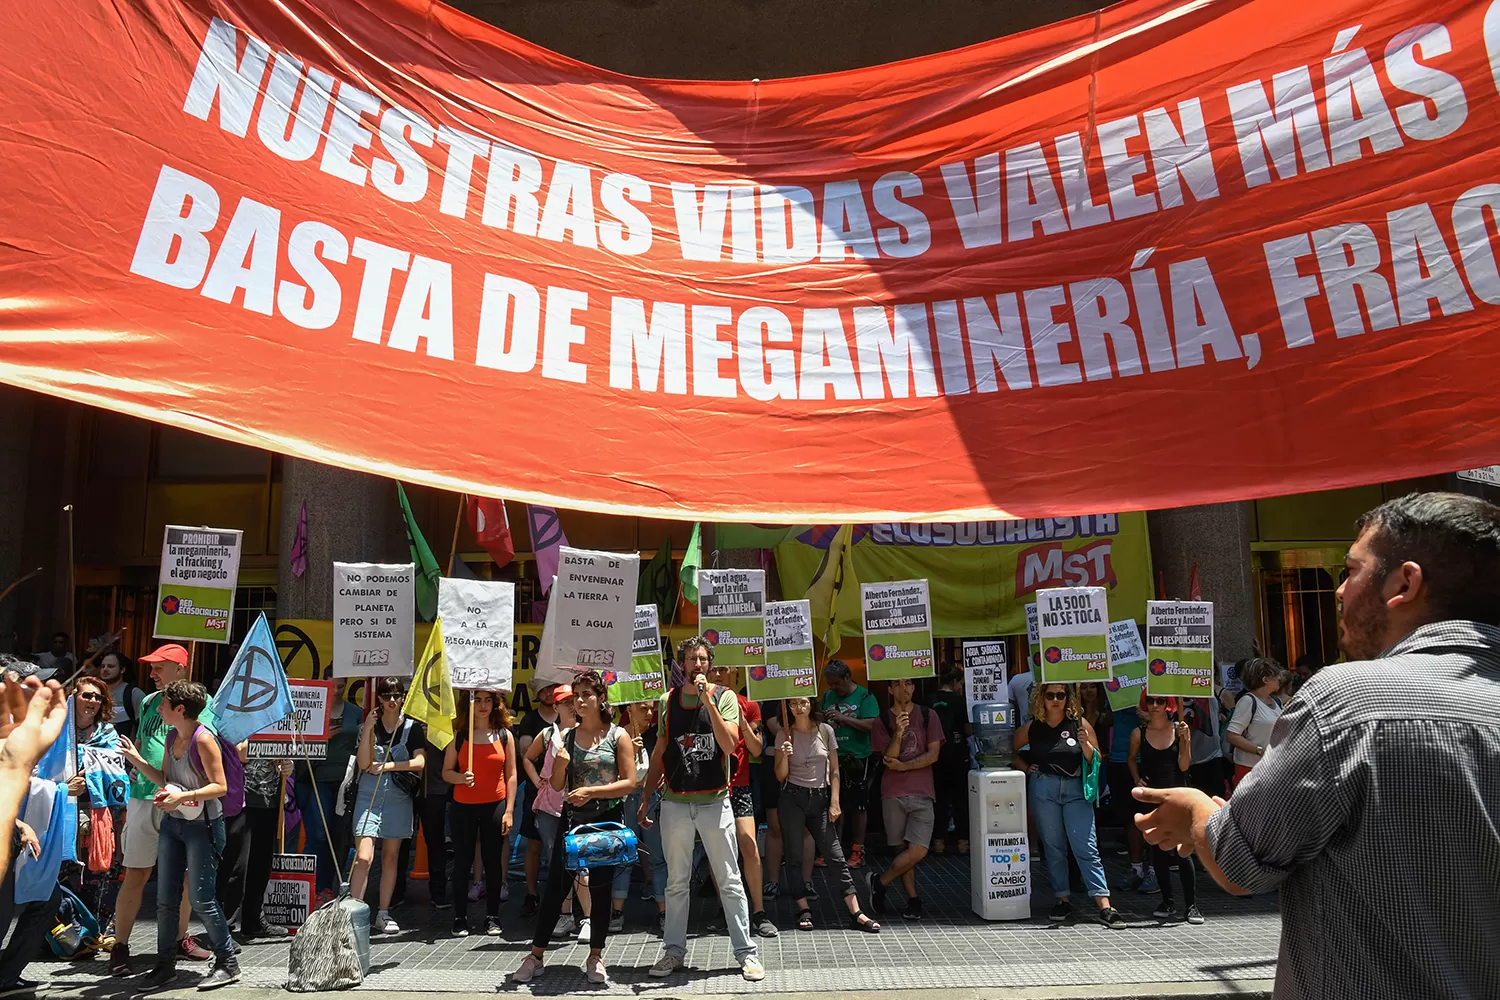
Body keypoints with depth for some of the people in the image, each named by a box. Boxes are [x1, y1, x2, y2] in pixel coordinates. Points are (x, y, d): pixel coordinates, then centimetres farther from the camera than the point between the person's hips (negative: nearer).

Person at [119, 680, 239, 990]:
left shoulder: (203, 739, -17)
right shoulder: (171, 737, 7)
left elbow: (220, 786, -18)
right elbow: (165, 780, 14)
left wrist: (183, 796, -27)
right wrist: (137, 760, 6)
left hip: (202, 826, -8)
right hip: (172, 823, 8)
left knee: (201, 899, -3)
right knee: (165, 899, 10)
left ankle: (227, 964, 11)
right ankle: (165, 965, 24)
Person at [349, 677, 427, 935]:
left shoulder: (413, 727, 3)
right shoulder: (369, 725, 3)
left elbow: (419, 762, -7)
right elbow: (363, 764, -8)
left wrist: (387, 766, -12)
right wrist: (368, 729, -14)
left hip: (399, 797, 1)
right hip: (369, 795, -1)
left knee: (390, 857, 8)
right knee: (363, 857, -12)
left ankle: (383, 914, 18)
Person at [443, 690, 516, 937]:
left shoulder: (504, 735, 2)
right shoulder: (458, 736, 2)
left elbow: (511, 776, 3)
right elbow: (446, 772, 5)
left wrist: (509, 810, -3)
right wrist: (461, 778, -17)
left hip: (495, 806, 0)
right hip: (463, 807, 0)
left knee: (492, 861, 6)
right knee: (462, 861, 3)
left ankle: (492, 917, 15)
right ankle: (460, 918, 12)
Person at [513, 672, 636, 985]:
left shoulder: (618, 736, -4)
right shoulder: (566, 736, 5)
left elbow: (629, 782, -10)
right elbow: (557, 785, 7)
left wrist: (591, 790, -19)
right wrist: (561, 763, -14)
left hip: (608, 819, -2)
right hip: (573, 817, 2)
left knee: (601, 888, 6)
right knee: (555, 886, 3)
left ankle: (595, 957, 20)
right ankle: (535, 956, 14)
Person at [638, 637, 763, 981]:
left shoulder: (724, 696, -3)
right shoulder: (668, 701, 5)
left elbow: (729, 745, -15)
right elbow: (659, 753, 12)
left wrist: (708, 701, -21)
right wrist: (645, 798, 10)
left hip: (714, 802, -2)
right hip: (675, 803, 3)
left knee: (730, 881, 2)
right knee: (677, 883, 12)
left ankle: (746, 952, 11)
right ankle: (674, 951, 23)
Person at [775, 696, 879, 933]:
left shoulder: (825, 730, 2)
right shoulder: (785, 735, 1)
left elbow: (834, 771, 7)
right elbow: (781, 776, 1)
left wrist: (834, 802, -1)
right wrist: (784, 756, -18)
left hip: (820, 798, 1)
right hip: (793, 798, 0)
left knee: (835, 854, -3)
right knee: (794, 855, 0)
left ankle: (855, 913, -3)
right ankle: (804, 910, 10)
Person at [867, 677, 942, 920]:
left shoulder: (928, 716, 5)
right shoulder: (883, 721, 5)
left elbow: (933, 754, -1)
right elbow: (888, 758, -5)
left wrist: (904, 766, -10)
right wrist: (898, 733, -21)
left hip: (922, 793, 0)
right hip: (893, 793, 0)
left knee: (918, 850, -10)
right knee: (904, 849, 5)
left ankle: (880, 881, 9)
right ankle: (913, 900, 19)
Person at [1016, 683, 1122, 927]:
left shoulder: (1079, 723, 3)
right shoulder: (1032, 727, 5)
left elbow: (1097, 760, 5)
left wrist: (1085, 744, -13)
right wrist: (1025, 768, 5)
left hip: (1076, 790, -1)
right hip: (1043, 789, 1)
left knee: (1087, 847, -7)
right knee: (1054, 847, 8)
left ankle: (1104, 906, -7)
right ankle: (1062, 900, 19)